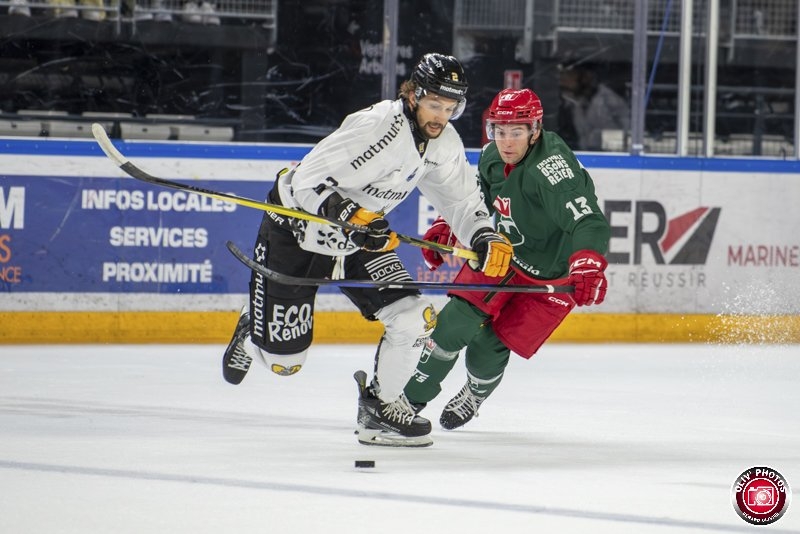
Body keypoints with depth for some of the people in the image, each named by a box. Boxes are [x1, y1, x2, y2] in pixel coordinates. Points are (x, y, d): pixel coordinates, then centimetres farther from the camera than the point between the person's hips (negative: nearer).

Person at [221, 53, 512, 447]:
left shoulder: (444, 143, -6)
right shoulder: (377, 127, -31)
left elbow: (461, 199, 4)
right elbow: (308, 182, -31)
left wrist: (486, 238, -15)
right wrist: (348, 214, -46)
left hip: (362, 233, 7)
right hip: (296, 227, -7)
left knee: (413, 319, -13)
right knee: (283, 360, -1)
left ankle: (380, 405, 9)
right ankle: (253, 333, 36)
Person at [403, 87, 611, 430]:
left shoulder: (550, 166, -33)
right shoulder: (493, 157, -8)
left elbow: (588, 221, -45)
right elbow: (475, 199, 15)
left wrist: (588, 265, -61)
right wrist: (445, 228, 5)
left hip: (550, 273, -6)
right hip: (504, 252, 6)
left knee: (489, 348, -7)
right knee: (457, 321, -9)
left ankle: (474, 396, 28)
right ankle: (411, 397, 10)